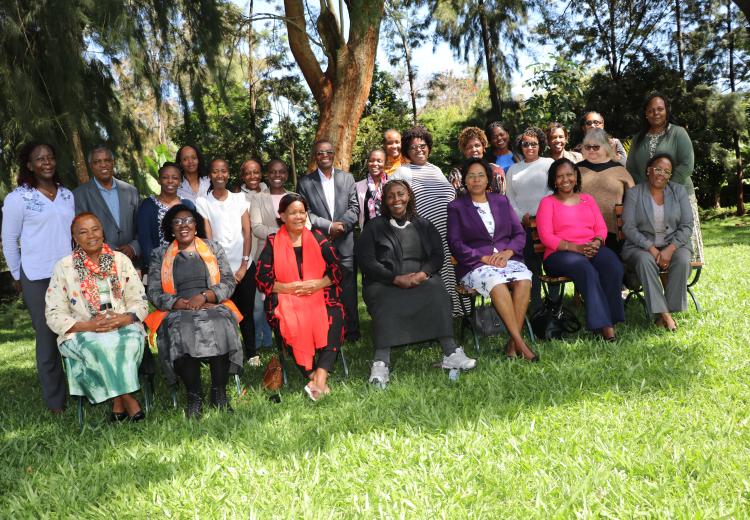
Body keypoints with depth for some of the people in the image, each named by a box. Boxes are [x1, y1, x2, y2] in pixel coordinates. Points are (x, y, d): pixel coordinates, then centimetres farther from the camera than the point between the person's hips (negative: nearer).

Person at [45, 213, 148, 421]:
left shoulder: (121, 260, 9)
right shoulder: (64, 267, 3)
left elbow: (140, 301, 7)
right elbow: (54, 316, 0)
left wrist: (126, 318, -16)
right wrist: (88, 325, -16)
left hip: (123, 328, 1)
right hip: (82, 333, -1)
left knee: (132, 339, -32)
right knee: (101, 344, -34)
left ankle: (118, 402, -22)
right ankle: (128, 401, -23)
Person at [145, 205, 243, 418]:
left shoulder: (213, 248, 17)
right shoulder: (160, 255, 17)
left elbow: (229, 282, 8)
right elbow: (153, 292, 8)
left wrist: (204, 296, -10)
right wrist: (179, 304, -11)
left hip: (213, 307, 0)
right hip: (176, 312, 0)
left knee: (218, 326, -34)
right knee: (182, 331, -35)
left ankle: (219, 393, -25)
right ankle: (194, 396, -25)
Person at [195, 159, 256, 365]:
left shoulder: (239, 198, 8)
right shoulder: (202, 202, 2)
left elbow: (247, 232, 3)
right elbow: (208, 238, -2)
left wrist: (244, 265, -5)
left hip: (244, 266, 1)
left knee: (246, 311, 2)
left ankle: (251, 353, 12)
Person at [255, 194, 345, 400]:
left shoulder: (318, 238, 14)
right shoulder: (273, 242, 10)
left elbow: (337, 270, 10)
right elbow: (262, 279, 4)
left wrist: (318, 283, -9)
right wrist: (289, 287, -10)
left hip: (320, 296, 1)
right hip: (285, 299, -1)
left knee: (334, 317, -31)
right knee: (293, 324, -35)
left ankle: (321, 375, -39)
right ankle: (312, 376, -29)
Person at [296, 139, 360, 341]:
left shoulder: (347, 178, 11)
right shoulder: (305, 182, 5)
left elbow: (354, 208, 6)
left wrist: (342, 226, -10)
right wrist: (329, 226, -11)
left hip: (345, 243, 1)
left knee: (348, 290, 3)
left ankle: (352, 332, 12)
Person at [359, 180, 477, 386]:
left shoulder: (424, 225, 22)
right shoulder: (374, 227, 14)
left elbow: (437, 255, 10)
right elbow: (366, 261, 2)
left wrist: (422, 274, -12)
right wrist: (396, 278, -12)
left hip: (421, 280, 2)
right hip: (384, 283, -2)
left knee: (436, 291, -31)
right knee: (386, 302, -35)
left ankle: (451, 353, -35)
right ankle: (381, 363, -44)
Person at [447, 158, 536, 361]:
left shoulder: (501, 201, 21)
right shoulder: (456, 207, 11)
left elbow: (519, 233, 15)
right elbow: (455, 243, 0)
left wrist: (508, 251, -6)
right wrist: (483, 257, -12)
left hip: (507, 258, 3)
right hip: (475, 264, -3)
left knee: (524, 280, -30)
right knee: (497, 283, -35)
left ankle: (512, 344, -28)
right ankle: (520, 343, -34)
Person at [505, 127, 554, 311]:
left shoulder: (549, 164, 7)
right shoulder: (513, 170, 17)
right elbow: (509, 197, 13)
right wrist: (522, 216, -2)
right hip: (524, 224, 3)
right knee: (531, 265, 3)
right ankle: (535, 306, 9)